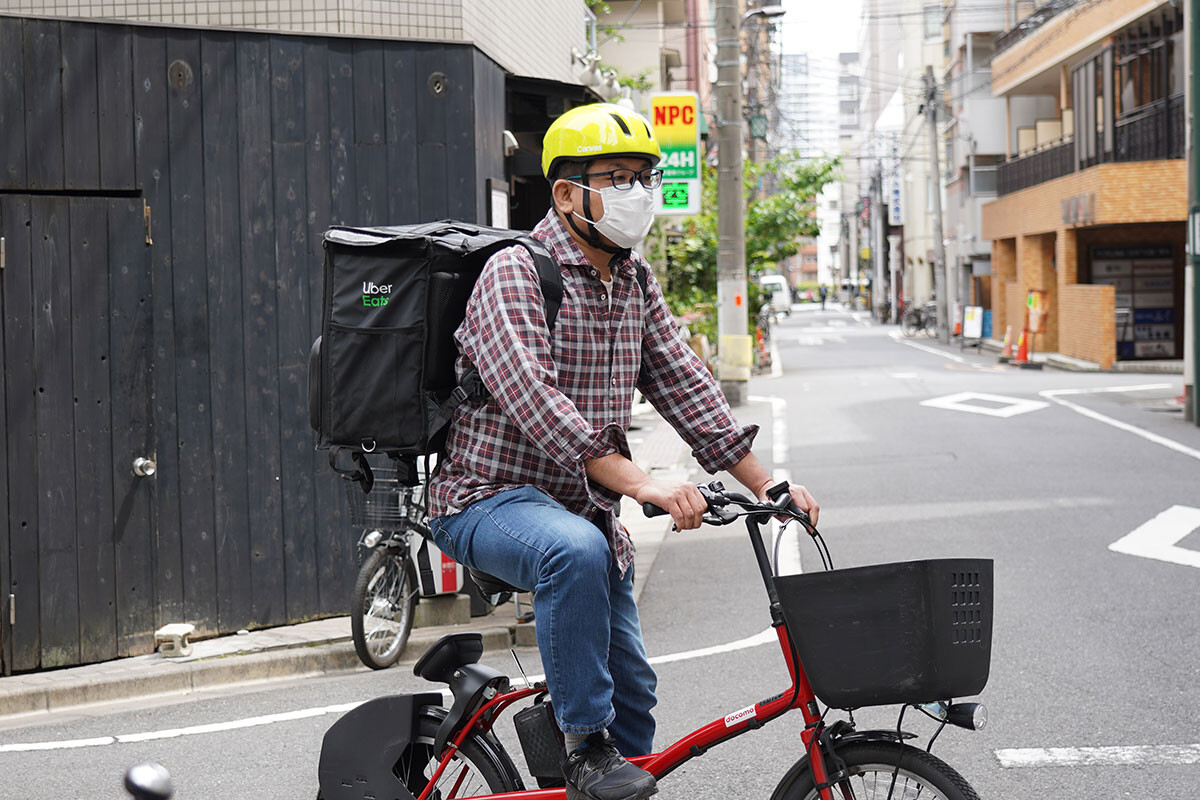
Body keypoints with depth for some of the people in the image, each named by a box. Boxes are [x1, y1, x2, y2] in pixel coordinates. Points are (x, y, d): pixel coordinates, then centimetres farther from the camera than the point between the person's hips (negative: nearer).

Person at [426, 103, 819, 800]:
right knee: (576, 550, -38)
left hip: (586, 504, 8)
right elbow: (533, 401, -30)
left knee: (631, 688, 7)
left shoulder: (637, 282, 7)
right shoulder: (514, 274, -17)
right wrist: (641, 483, -38)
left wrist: (766, 484, -2)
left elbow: (683, 384, 7)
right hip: (490, 498, -8)